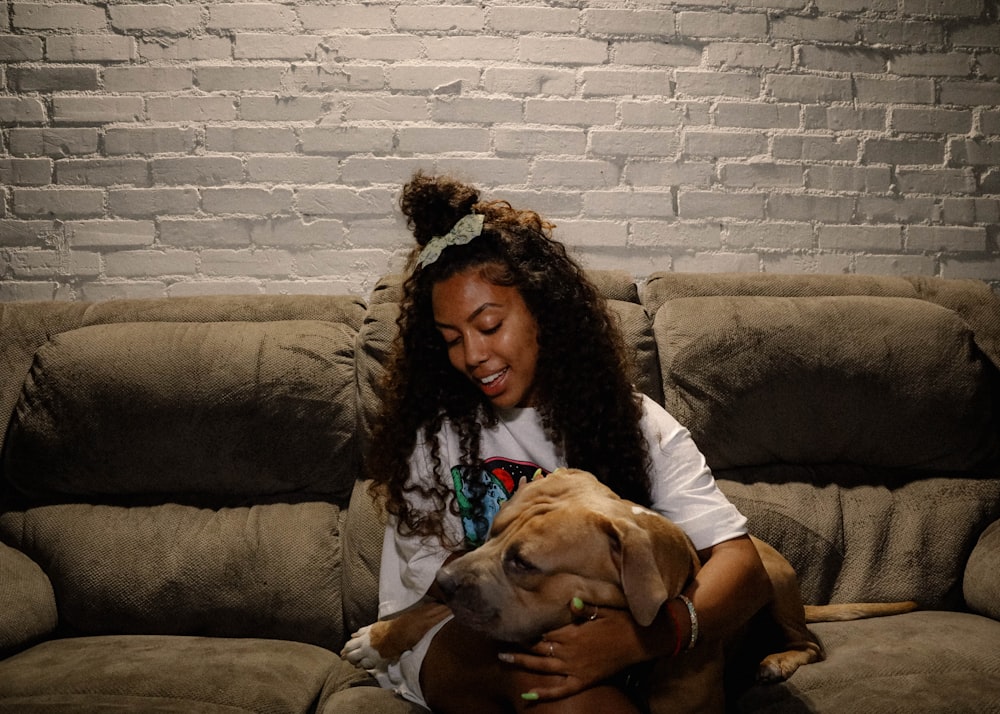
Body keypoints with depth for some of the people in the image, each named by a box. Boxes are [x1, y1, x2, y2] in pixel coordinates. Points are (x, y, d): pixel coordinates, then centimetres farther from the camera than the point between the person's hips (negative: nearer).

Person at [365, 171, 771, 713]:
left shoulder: (635, 423, -2)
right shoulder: (433, 428, 1)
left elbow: (740, 562, -15)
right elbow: (432, 573, -5)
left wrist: (651, 634, -37)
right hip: (442, 643, -1)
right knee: (532, 660, -36)